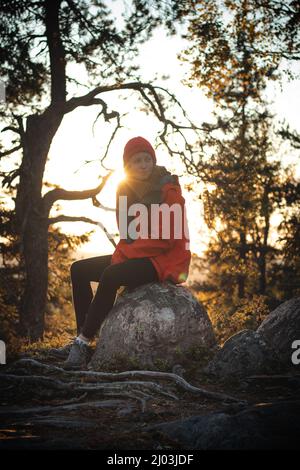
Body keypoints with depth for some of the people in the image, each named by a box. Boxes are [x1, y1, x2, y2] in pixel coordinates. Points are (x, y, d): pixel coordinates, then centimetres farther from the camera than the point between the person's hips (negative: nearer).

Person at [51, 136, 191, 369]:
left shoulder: (168, 190, -14)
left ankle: (83, 342, -24)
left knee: (110, 276, -31)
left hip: (165, 259, -8)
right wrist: (120, 254, -7)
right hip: (135, 256, 8)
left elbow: (166, 238, -18)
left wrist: (125, 254, -15)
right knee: (79, 270, 0)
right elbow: (127, 234, 13)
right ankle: (82, 339, -10)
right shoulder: (127, 189, 7)